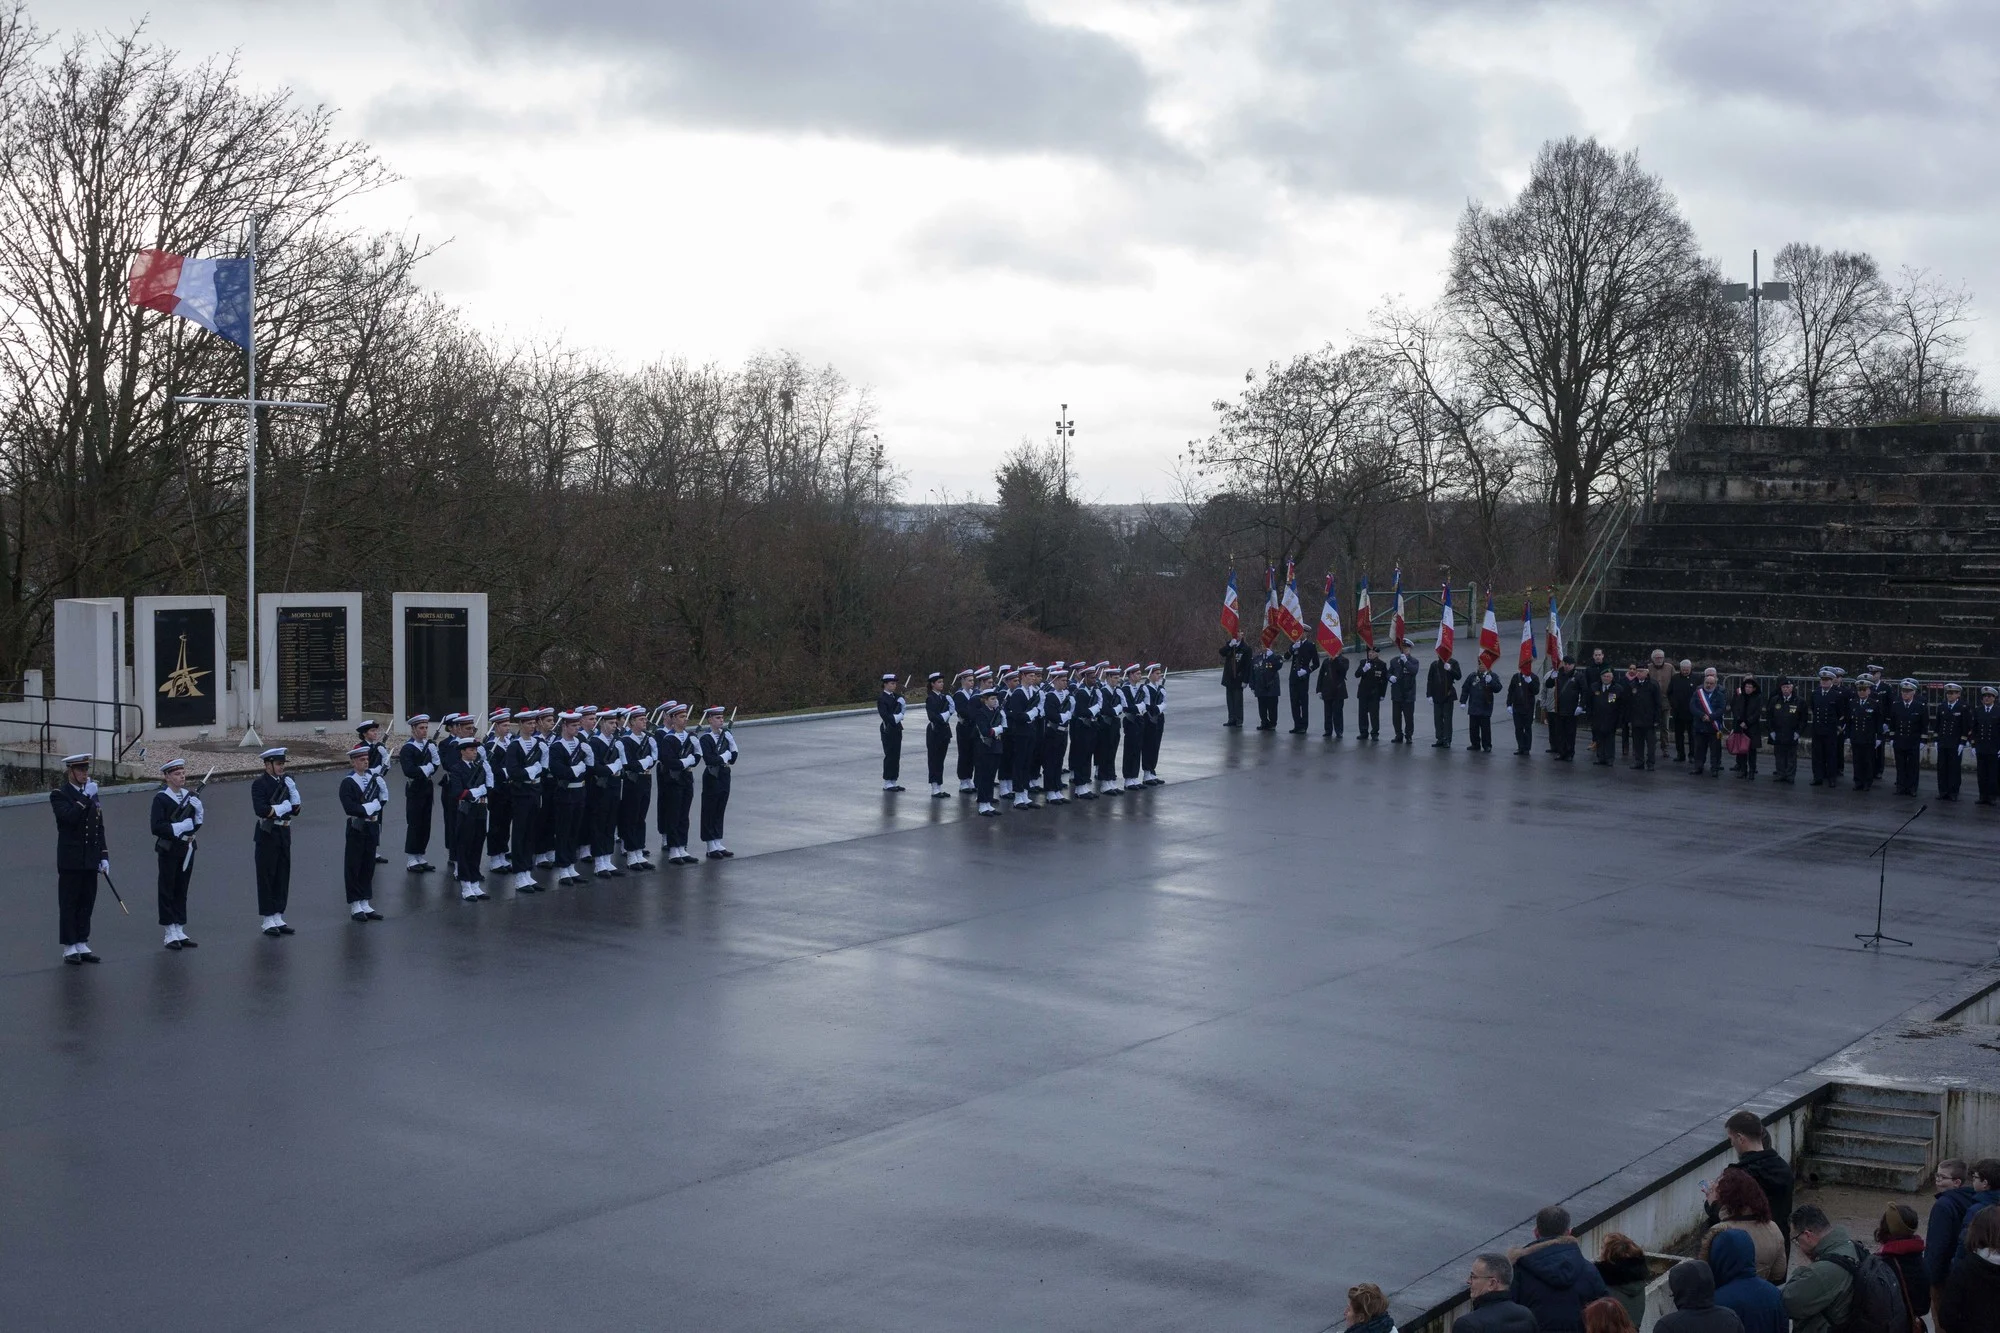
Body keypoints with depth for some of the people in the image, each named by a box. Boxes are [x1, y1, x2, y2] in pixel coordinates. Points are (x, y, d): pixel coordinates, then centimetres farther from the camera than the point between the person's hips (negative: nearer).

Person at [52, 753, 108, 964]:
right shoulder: (59, 795, -6)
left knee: (87, 904, 9)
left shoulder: (93, 795, 12)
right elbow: (70, 817, -25)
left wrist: (104, 857, 10)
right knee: (69, 904, 0)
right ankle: (69, 948, 5)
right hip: (70, 861, -6)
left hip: (90, 861, 6)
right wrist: (86, 797, -24)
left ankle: (82, 945, 16)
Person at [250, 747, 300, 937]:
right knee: (267, 877, 0)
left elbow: (295, 810, 8)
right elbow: (260, 810, -23)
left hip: (284, 834, 7)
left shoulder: (286, 782, 11)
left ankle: (278, 918, 18)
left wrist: (292, 791, -6)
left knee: (283, 876, 10)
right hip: (267, 835, -7)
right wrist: (282, 808, -15)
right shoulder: (260, 784, -10)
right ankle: (268, 921, 5)